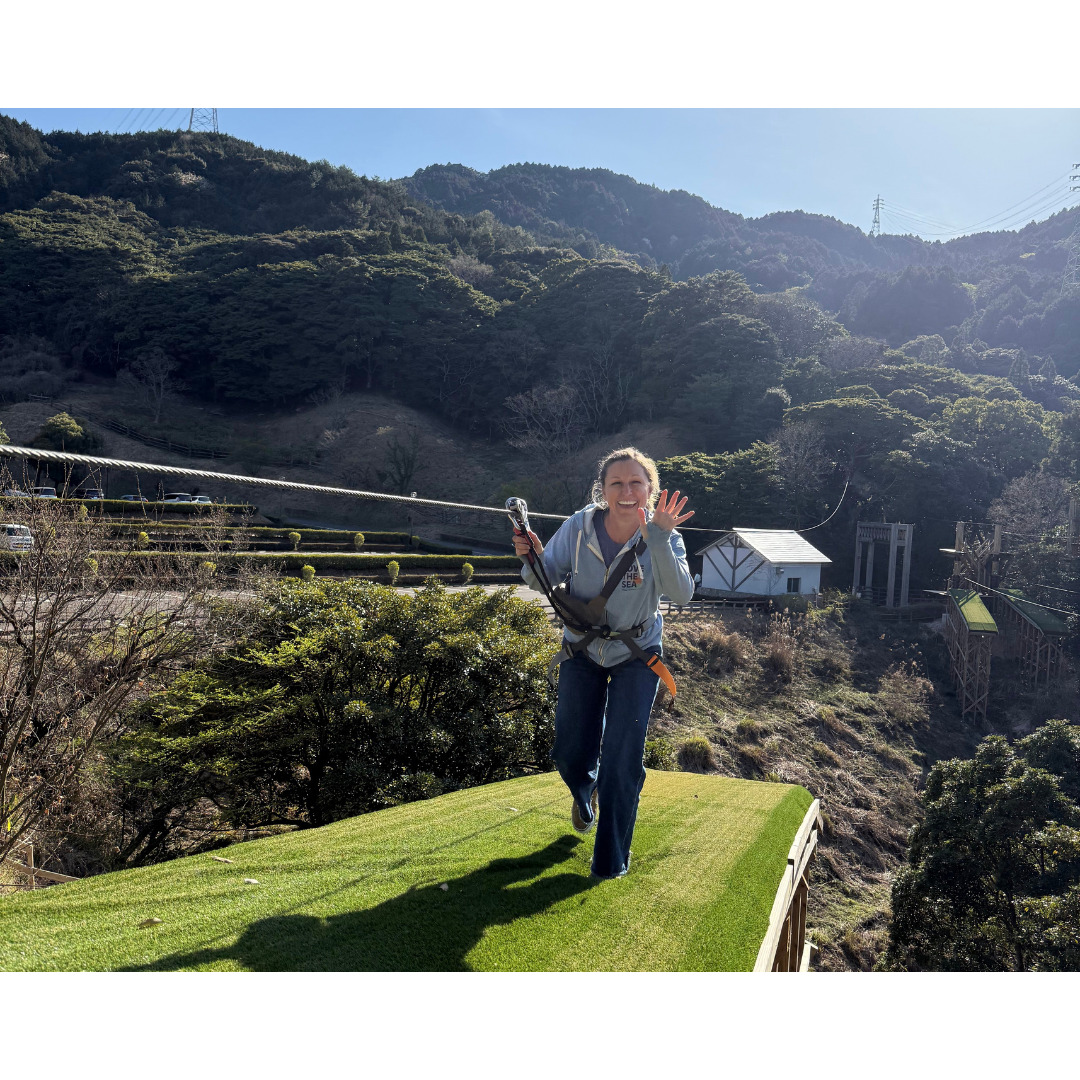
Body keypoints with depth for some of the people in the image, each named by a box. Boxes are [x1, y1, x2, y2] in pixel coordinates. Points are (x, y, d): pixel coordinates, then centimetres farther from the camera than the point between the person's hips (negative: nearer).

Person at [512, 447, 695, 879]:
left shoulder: (662, 536, -20)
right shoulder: (579, 527, -18)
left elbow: (681, 593, -35)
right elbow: (544, 581, -9)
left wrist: (658, 539, -46)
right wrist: (533, 555, -30)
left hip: (637, 656, -1)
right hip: (582, 652, 2)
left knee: (622, 761, -4)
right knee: (570, 754, 8)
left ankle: (610, 863, 18)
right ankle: (586, 792, 49)